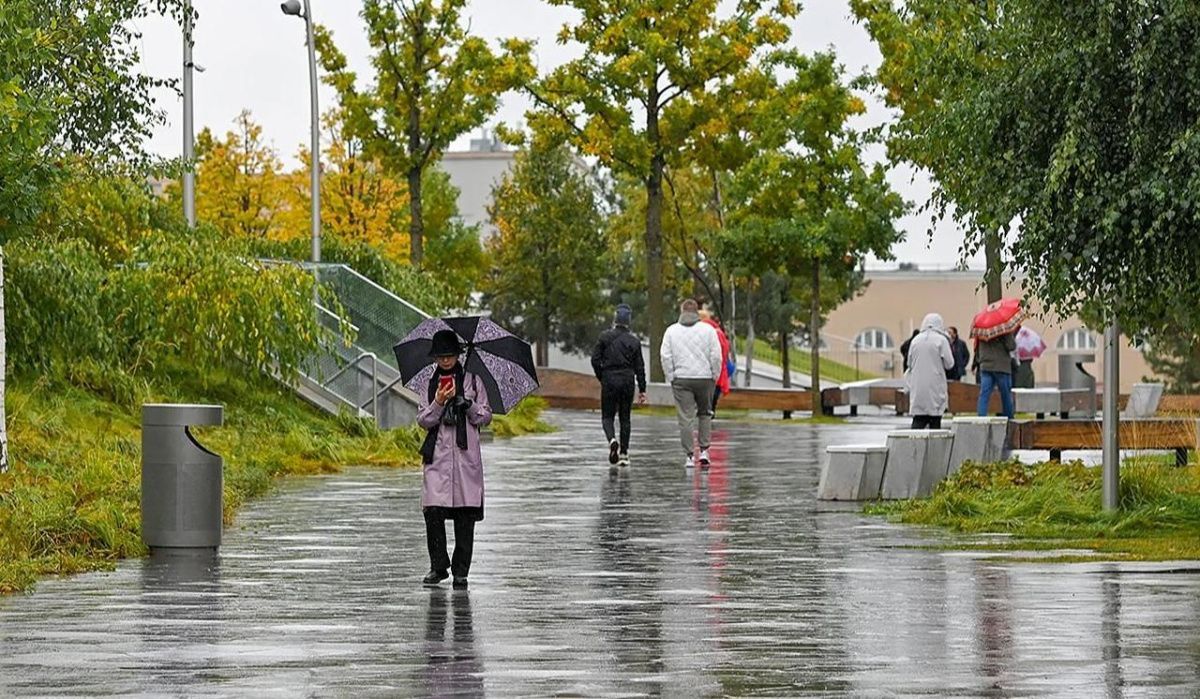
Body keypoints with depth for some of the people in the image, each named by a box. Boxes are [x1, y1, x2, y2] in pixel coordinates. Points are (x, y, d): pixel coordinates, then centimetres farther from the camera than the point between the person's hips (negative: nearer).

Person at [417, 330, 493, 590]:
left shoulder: (472, 381, 8)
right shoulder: (430, 384, 11)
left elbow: (486, 416, 7)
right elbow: (423, 420, 5)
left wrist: (468, 405, -11)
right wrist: (438, 403, -12)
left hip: (466, 454, -1)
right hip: (437, 456, 1)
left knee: (465, 514, -3)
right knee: (433, 511, -10)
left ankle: (460, 571, 4)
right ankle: (438, 566, 4)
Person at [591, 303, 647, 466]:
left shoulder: (605, 337, -4)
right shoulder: (634, 341, 1)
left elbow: (595, 359, -5)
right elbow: (639, 367, 3)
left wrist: (601, 377, 9)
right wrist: (642, 389, 8)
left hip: (609, 380, -2)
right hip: (627, 381, 2)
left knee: (607, 416, 6)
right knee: (625, 417, 11)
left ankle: (612, 439, -24)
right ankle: (623, 453, 9)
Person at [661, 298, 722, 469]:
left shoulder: (671, 331, 3)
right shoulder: (708, 330, 0)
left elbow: (665, 356, -2)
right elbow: (716, 356, -4)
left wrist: (671, 378, 5)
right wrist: (715, 377, 7)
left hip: (681, 379, 0)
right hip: (705, 378, 0)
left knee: (686, 418, 1)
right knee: (705, 413, 17)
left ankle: (690, 455, -1)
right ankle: (704, 451, 10)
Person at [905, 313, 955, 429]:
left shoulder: (916, 340, 6)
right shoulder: (941, 340, -7)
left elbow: (909, 363, 11)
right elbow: (949, 364, -4)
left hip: (917, 387, 3)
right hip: (935, 387, -3)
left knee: (919, 420, 3)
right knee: (935, 420, 3)